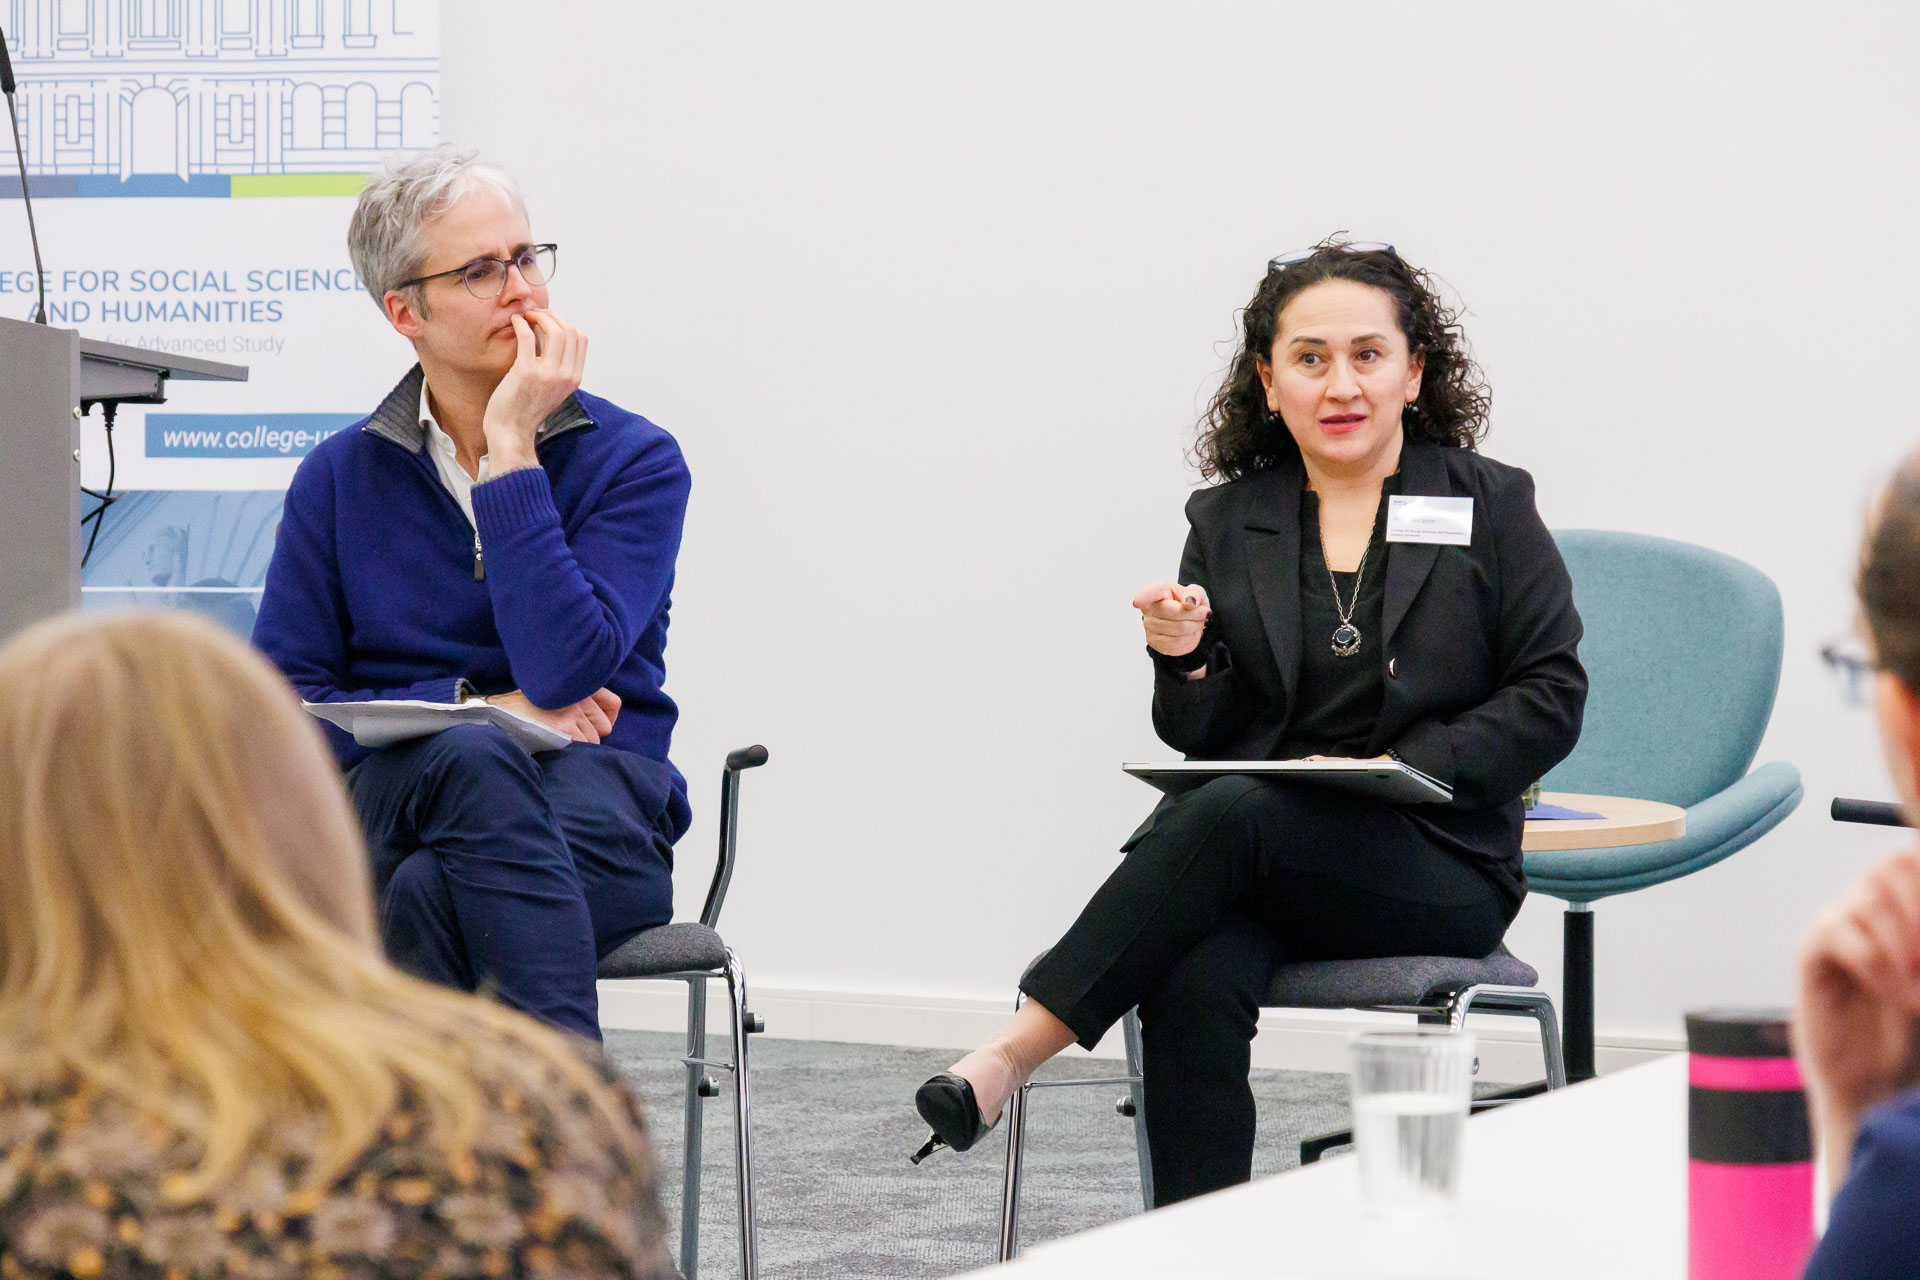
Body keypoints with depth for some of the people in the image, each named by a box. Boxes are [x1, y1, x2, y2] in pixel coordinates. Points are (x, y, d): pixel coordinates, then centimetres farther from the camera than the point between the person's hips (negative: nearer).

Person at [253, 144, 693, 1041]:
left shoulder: (635, 460, 3)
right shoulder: (339, 478, 11)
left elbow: (564, 670, -15)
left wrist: (510, 450, -11)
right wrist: (475, 708, -10)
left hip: (598, 828, -1)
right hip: (389, 795, 1)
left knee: (431, 895, -36)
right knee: (475, 760, -36)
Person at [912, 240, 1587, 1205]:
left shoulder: (1489, 507, 7)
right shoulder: (1227, 521, 13)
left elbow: (1549, 700, 1)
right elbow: (1202, 738, 13)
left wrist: (1400, 768, -11)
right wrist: (1185, 659, -10)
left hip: (1436, 867, -2)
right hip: (1261, 865, 2)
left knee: (1230, 813, -33)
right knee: (1194, 984, -33)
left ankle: (1017, 1050, -28)